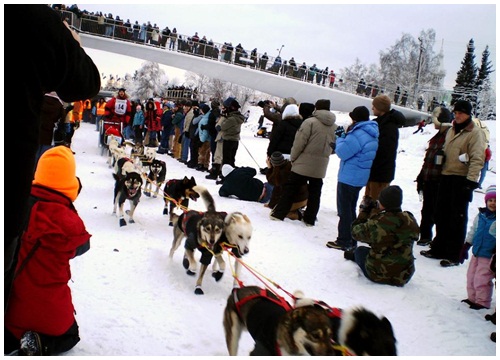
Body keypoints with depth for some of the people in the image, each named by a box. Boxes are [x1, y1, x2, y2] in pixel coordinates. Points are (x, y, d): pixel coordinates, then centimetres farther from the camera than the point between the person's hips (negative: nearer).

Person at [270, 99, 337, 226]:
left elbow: (299, 142, -13)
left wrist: (293, 158, -2)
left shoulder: (310, 122, -12)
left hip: (303, 163, -4)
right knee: (314, 193, 14)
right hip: (320, 167, 4)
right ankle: (310, 219, 17)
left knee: (290, 189, 4)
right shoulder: (334, 127, 5)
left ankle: (279, 214, 5)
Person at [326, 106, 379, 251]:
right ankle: (351, 240, 25)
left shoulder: (358, 134, -22)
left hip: (348, 177, -10)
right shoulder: (372, 134, 10)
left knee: (344, 209, 0)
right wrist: (345, 136, 4)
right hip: (360, 178, 10)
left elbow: (342, 152, -19)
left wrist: (340, 137, -3)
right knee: (350, 209, 18)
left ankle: (344, 241, 5)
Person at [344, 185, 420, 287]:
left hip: (378, 275, -4)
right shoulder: (411, 221, -9)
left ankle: (354, 255, 57)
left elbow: (356, 233, -3)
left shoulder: (376, 223, -21)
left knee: (360, 250, 23)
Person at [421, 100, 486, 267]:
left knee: (457, 218, -1)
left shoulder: (475, 133, -9)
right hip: (446, 177, 8)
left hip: (461, 179, -8)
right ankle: (439, 249, 26)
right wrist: (441, 172, 21)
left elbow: (477, 159, -17)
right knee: (441, 215, 14)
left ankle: (454, 255, 7)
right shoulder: (452, 130, 15)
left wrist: (471, 180, -25)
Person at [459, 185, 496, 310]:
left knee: (482, 279, -3)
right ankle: (472, 298, 30)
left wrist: (496, 250, -23)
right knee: (471, 276, 15)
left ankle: (482, 302, 13)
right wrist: (465, 247, 16)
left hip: (489, 256, -7)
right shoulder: (480, 216, 6)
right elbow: (472, 232, 15)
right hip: (477, 253, 7)